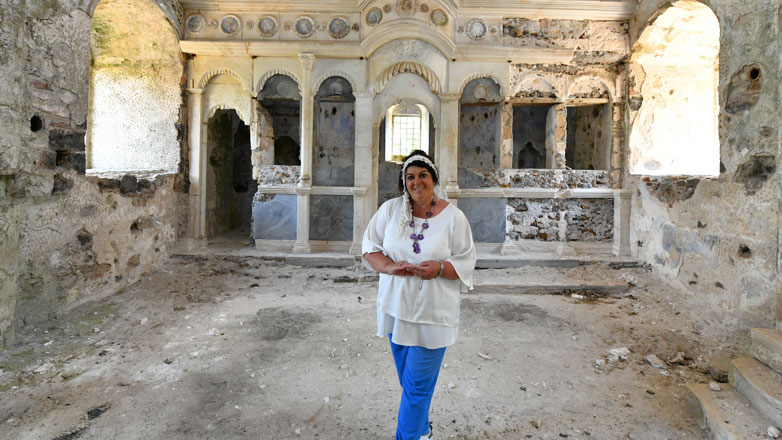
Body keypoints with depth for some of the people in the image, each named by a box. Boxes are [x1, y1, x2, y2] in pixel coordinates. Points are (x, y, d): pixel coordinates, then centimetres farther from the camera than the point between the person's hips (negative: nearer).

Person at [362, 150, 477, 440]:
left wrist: (440, 268, -23)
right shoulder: (390, 210, -1)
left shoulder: (453, 217, -7)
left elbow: (466, 263, -3)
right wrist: (390, 266, -17)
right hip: (396, 307, 4)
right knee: (408, 380, 21)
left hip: (432, 314, -3)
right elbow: (369, 248, 2)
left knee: (417, 386, 2)